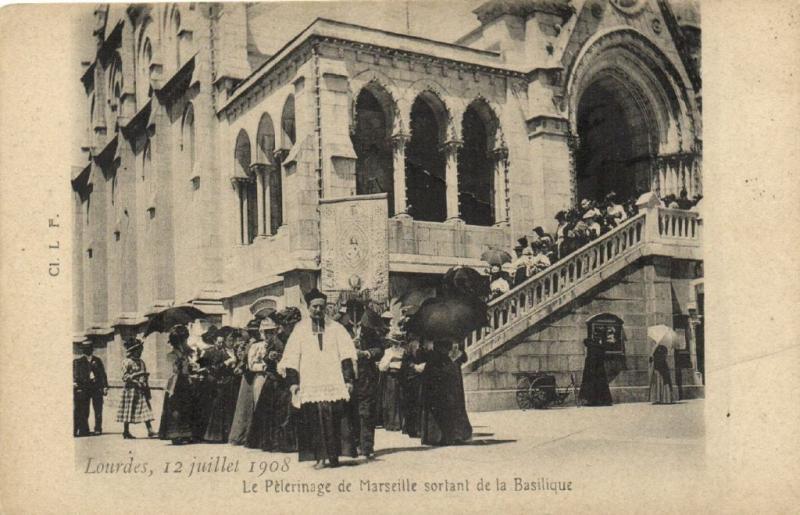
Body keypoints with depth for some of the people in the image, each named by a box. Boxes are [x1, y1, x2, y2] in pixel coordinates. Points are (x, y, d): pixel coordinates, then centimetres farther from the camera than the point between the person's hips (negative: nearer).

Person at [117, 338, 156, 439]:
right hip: (131, 389, -7)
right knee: (128, 411, 2)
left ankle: (150, 431, -4)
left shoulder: (141, 362, 15)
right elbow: (125, 377, -12)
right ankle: (126, 431, 11)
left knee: (146, 411, -1)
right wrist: (136, 382, -20)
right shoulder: (127, 362, -6)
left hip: (142, 390, 7)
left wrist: (146, 388, 16)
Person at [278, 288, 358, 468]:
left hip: (334, 383, 0)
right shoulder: (300, 329, 10)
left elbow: (346, 355, 7)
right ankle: (320, 456, -2)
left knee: (335, 418, -6)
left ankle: (334, 455, 1)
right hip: (310, 384, 0)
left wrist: (348, 379, -1)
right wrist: (293, 381, -2)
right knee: (314, 419, -6)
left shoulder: (335, 328, 11)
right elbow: (292, 358, 6)